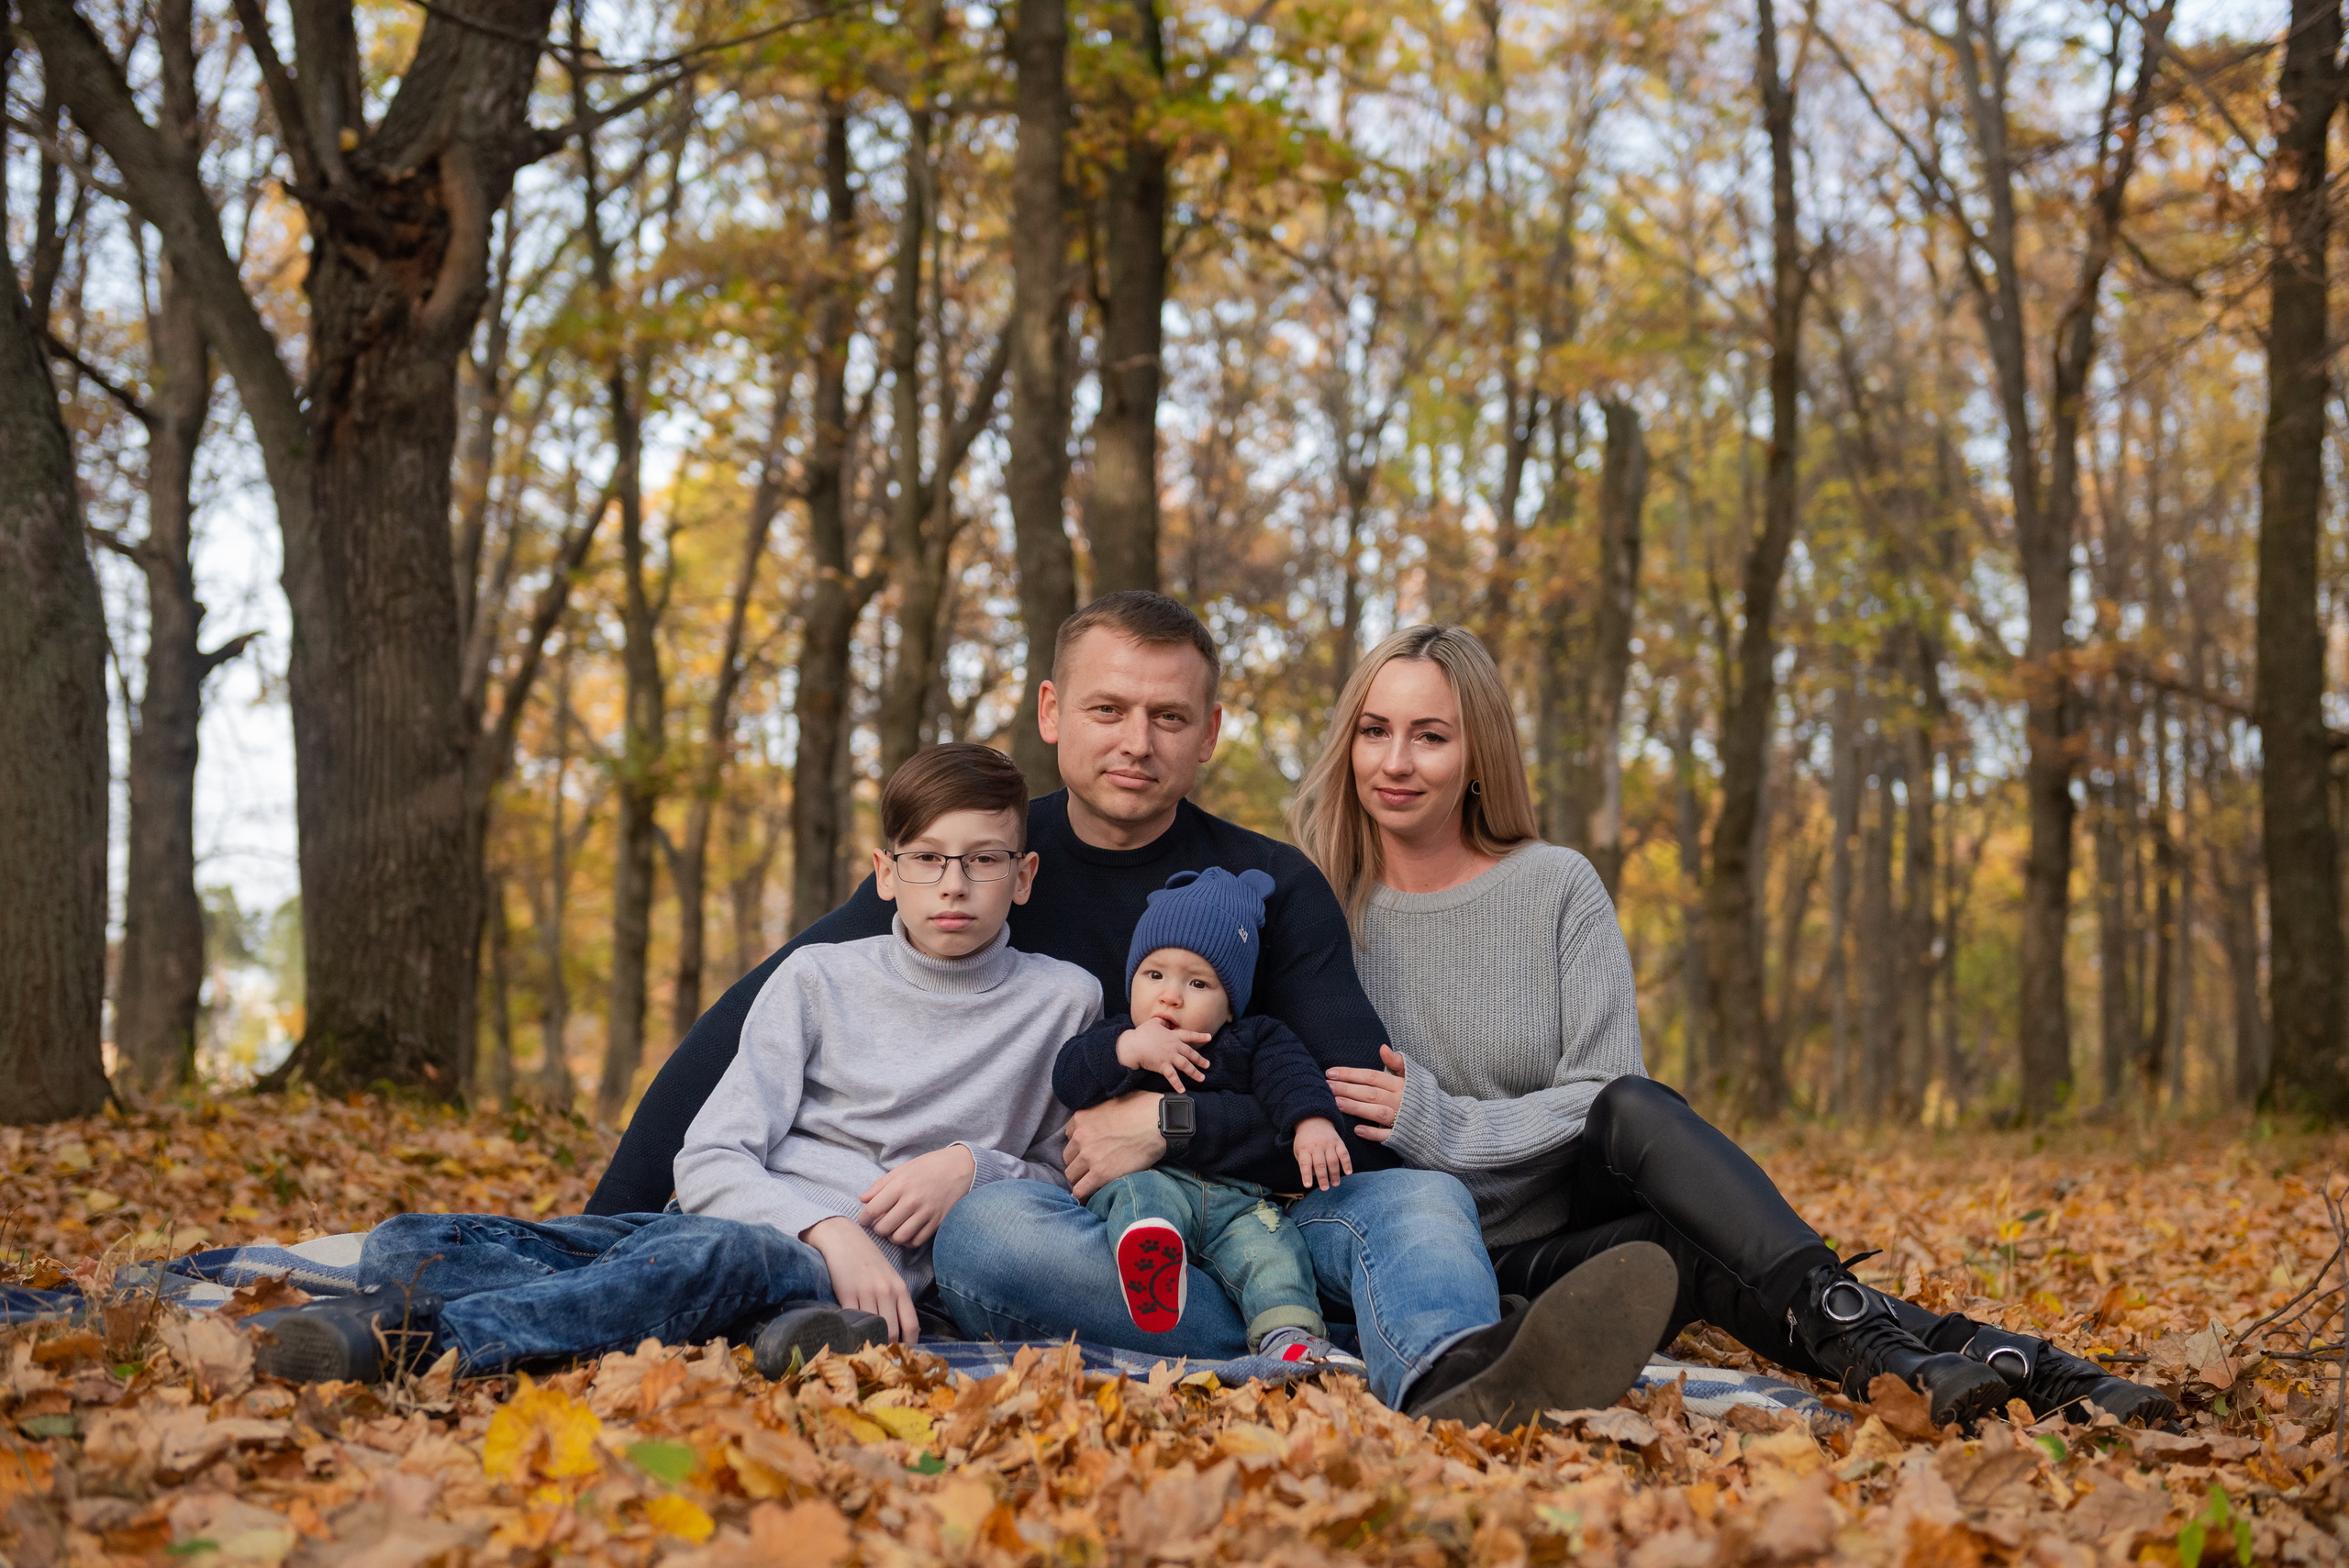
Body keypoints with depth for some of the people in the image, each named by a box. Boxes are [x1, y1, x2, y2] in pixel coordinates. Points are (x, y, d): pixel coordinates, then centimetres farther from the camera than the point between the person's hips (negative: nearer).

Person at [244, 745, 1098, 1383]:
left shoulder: (1062, 1001, 10)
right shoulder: (819, 980, 12)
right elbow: (708, 1162, 3)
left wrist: (973, 1167, -4)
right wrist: (826, 1227, -16)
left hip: (874, 1265, -4)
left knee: (721, 1251, -42)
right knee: (403, 1244, -17)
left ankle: (408, 1334, -53)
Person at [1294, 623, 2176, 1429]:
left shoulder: (1556, 888, 2)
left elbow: (1605, 1092, -4)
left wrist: (1447, 1128, -18)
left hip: (1573, 1242, 2)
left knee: (1629, 1109, -33)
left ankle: (1852, 1331, -40)